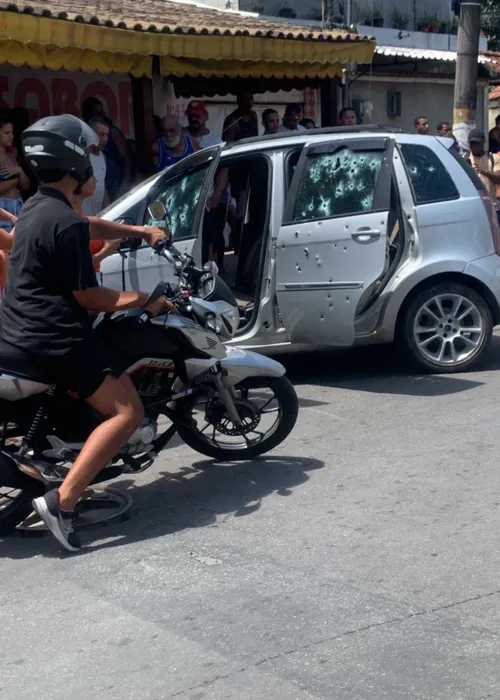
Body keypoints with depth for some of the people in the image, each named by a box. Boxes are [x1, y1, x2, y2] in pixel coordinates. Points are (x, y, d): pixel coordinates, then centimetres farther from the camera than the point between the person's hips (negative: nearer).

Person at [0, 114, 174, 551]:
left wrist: (141, 231, 23)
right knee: (127, 412, -11)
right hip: (55, 339, -10)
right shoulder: (66, 224, -18)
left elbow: (92, 227, 30)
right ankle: (61, 501, -19)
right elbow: (89, 298, -15)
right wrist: (144, 300, -4)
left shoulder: (36, 208, 12)